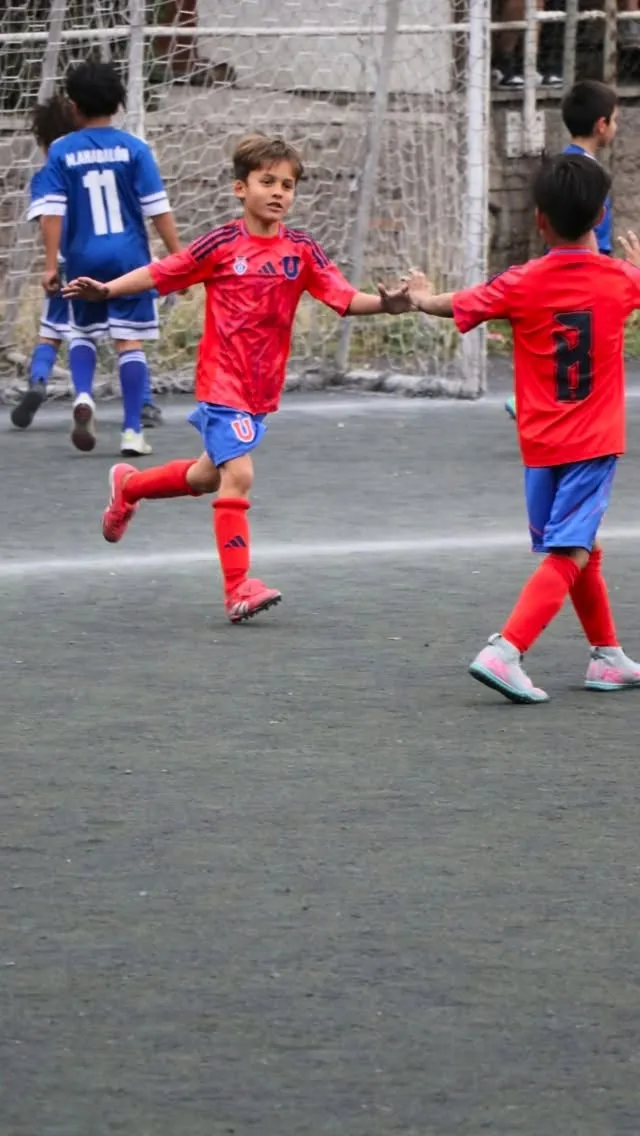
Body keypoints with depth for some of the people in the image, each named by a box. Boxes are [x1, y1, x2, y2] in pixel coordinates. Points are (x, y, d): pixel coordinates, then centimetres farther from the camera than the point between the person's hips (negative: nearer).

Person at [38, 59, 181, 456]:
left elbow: (53, 211, -4)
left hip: (84, 259, 1)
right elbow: (158, 208, -5)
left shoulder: (62, 152, 0)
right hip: (130, 258, -1)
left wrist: (51, 264, 0)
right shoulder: (133, 148, -2)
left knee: (84, 332, 22)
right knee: (130, 342, 2)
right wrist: (178, 257, 0)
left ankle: (83, 395, -4)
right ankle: (133, 430, -2)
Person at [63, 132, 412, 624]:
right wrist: (107, 290, -10)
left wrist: (384, 303, -25)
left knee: (210, 474, 20)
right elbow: (162, 273, -1)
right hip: (222, 382, -5)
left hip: (264, 388, 5)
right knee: (238, 474, -16)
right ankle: (238, 588, -12)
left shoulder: (302, 251, 0)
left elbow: (344, 297, -7)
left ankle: (128, 485, 47)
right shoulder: (223, 245, -8)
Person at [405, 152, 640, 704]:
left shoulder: (521, 286, -8)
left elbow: (452, 306, 7)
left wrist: (423, 296, 30)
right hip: (594, 444, -3)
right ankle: (504, 652, -25)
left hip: (541, 446, 3)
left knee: (582, 549, 20)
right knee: (567, 556, -8)